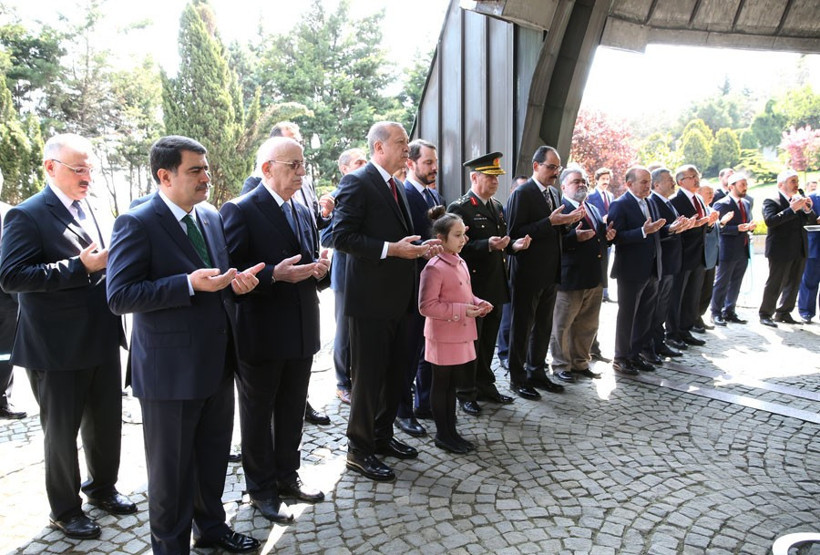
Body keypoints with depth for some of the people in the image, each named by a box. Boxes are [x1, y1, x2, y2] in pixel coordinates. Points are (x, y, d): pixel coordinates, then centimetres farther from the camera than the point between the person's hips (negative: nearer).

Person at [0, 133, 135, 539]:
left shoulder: (93, 212, 11)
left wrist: (112, 261, -2)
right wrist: (80, 267, -25)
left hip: (102, 340, 7)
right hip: (58, 348, -6)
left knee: (106, 422, 18)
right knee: (61, 430, 10)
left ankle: (103, 487, 40)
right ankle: (65, 509, 29)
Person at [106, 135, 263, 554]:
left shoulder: (211, 216, 8)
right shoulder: (137, 224, -14)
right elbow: (119, 296, -19)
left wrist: (237, 281, -4)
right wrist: (189, 283, -28)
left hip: (217, 362, 7)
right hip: (170, 369, -7)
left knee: (214, 455, 22)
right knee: (171, 469, 11)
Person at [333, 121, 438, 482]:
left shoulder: (397, 187, 16)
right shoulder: (357, 182, -12)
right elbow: (342, 237, -20)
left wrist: (416, 247, 6)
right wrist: (391, 249, -24)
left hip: (397, 295, 9)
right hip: (370, 297, -9)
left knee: (394, 371, 17)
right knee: (368, 375, 2)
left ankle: (383, 436, 34)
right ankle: (359, 451, 17)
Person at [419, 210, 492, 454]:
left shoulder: (461, 263, 9)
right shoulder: (434, 268, -18)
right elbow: (426, 306, -20)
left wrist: (478, 304, 1)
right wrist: (461, 311, -23)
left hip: (461, 335, 8)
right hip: (443, 338, -8)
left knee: (452, 384, 16)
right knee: (441, 385, 6)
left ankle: (451, 431, 28)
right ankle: (442, 435, 18)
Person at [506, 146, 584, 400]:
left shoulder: (553, 193, 12)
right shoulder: (522, 194, -13)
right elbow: (516, 234, -21)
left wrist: (567, 221, -2)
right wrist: (550, 221, -25)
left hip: (549, 274, 8)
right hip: (528, 274, -8)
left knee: (543, 327, 17)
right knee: (522, 327, 5)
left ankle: (536, 372, 31)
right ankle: (517, 378, 17)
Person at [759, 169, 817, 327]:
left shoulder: (799, 199, 13)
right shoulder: (771, 201, -8)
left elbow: (812, 221, 14)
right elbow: (770, 220, -23)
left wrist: (808, 209, -6)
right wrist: (792, 209, -25)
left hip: (799, 251, 7)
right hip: (781, 251, -7)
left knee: (793, 284, 12)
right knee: (774, 284, -1)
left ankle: (783, 313, 23)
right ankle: (765, 314, 10)